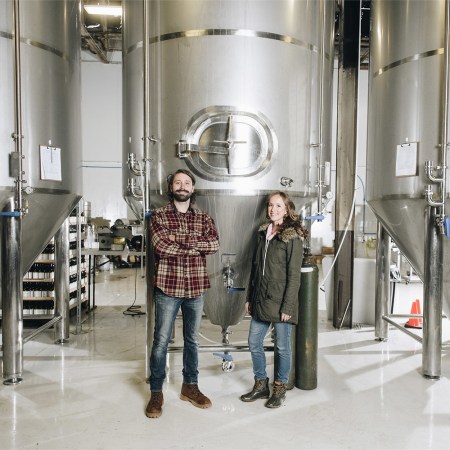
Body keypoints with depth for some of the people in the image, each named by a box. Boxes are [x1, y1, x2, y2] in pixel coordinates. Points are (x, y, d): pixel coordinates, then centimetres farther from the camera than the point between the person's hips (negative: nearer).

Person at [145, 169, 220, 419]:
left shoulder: (203, 218, 8)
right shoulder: (159, 216, -1)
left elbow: (214, 243, -10)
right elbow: (162, 246, -17)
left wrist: (180, 240, -17)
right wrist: (197, 245, -11)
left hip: (195, 288, 3)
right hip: (168, 287, -3)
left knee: (192, 340, 15)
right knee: (161, 341, 3)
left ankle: (190, 386, 32)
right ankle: (156, 392, 18)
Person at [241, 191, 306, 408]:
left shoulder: (292, 237, -10)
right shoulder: (263, 233, 10)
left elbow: (294, 275, -12)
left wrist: (288, 306, -15)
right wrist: (249, 297, 13)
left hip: (280, 302, -6)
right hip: (260, 300, 7)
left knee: (282, 347, 8)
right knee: (254, 343, 12)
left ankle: (280, 389, 26)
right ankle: (261, 385, 29)